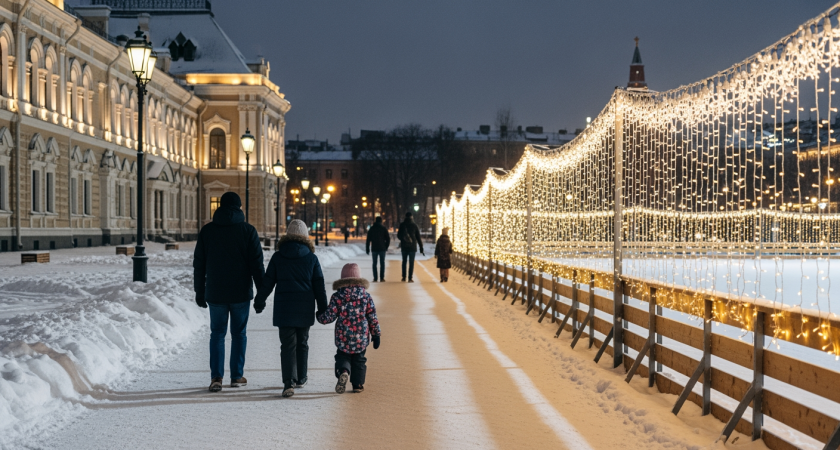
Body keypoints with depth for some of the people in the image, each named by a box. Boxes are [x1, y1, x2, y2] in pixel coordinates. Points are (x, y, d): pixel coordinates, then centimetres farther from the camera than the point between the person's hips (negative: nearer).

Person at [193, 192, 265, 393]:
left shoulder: (206, 231, 3)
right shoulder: (248, 230, -3)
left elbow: (198, 265, 6)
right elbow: (257, 264, -4)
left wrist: (200, 292, 12)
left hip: (215, 293, 1)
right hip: (241, 293, -1)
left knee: (217, 333, 7)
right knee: (238, 334, 9)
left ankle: (216, 377, -3)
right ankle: (237, 376, 12)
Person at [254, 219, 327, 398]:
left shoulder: (278, 257, -1)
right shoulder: (311, 258, 0)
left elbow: (267, 282, 2)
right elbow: (319, 286, 3)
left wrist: (259, 302, 13)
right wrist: (322, 309, 9)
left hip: (284, 308, -1)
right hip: (305, 309, 1)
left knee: (288, 345, -2)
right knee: (302, 343, 17)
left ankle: (289, 382, -15)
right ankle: (300, 378, 26)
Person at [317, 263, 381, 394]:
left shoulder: (337, 297, -7)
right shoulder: (366, 297, -2)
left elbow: (328, 317, -6)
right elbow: (373, 318, 1)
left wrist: (319, 316, 16)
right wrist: (376, 334, 10)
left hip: (343, 338, -1)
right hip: (361, 338, 1)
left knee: (342, 357, 13)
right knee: (359, 360, 17)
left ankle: (343, 372, -17)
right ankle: (358, 384, 15)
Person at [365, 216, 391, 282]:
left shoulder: (371, 229, 5)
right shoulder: (384, 228, -1)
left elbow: (368, 240, 4)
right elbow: (388, 238, -3)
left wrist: (367, 249, 7)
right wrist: (386, 247, 10)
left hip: (374, 249, 1)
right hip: (382, 249, -1)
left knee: (374, 264, 6)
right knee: (382, 263, 3)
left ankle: (375, 278, 0)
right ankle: (382, 278, -2)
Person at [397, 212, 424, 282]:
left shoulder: (402, 225, -2)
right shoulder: (414, 225, -3)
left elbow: (398, 236, 4)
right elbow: (418, 237, -2)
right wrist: (421, 249, 2)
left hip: (404, 246, 1)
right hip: (412, 247, -1)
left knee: (404, 261, 15)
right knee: (411, 262, 2)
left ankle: (404, 277, 13)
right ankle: (410, 278, -3)